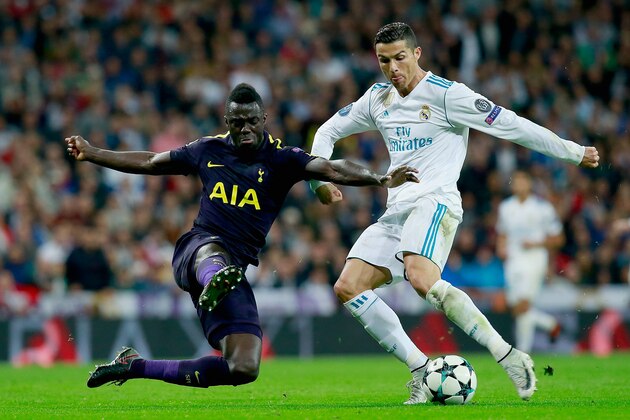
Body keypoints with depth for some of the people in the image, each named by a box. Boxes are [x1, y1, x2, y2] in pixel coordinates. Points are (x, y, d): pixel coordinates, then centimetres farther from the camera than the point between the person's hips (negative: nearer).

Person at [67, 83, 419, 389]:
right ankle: (215, 283, -84)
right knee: (212, 251, -41)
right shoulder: (209, 150, 11)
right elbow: (149, 163, 25)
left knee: (244, 369, -7)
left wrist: (379, 179, -33)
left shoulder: (280, 159, 3)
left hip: (236, 267, 1)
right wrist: (91, 154, 27)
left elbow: (331, 169, -15)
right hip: (195, 250, -1)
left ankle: (136, 367, 9)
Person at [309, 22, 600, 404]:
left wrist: (574, 153, -5)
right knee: (348, 287, -8)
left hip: (434, 203, -8)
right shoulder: (377, 99, 15)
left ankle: (508, 357, -30)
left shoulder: (445, 94, -6)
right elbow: (328, 132, 28)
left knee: (422, 279, -34)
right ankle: (422, 371, -8)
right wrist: (320, 179, 11)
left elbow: (510, 125, -6)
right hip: (396, 211, 8)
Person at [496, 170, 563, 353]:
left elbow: (558, 239, 0)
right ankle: (551, 324, 27)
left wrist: (536, 244, -14)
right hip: (513, 261, 5)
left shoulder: (542, 208, -4)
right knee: (516, 307, 2)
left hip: (534, 259, -5)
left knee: (523, 305, -16)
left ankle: (523, 350, -7)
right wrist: (501, 248, 3)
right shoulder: (505, 207, 10)